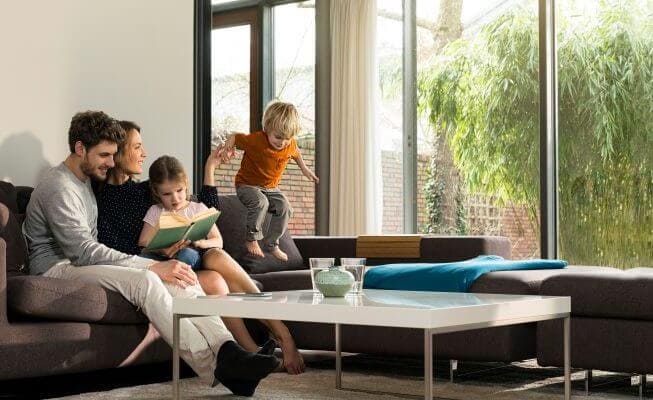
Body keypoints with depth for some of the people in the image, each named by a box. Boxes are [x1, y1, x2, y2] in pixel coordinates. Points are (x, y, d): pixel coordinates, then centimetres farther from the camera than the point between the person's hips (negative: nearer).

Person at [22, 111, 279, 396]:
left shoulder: (83, 181, 18)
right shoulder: (59, 188, -14)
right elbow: (84, 252, -22)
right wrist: (152, 267, -24)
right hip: (58, 269, -9)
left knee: (180, 276, -14)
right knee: (145, 281, -33)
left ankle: (225, 350, -31)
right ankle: (213, 368, -37)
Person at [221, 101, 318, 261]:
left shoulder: (291, 145, -9)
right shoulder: (256, 140, -27)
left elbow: (296, 153, 16)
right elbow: (234, 137, -15)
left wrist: (304, 168, 22)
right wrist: (228, 148, -33)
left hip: (271, 187, 6)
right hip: (247, 185, -6)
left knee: (284, 208, -13)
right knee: (261, 202, -33)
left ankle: (271, 244, 2)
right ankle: (252, 240, -16)